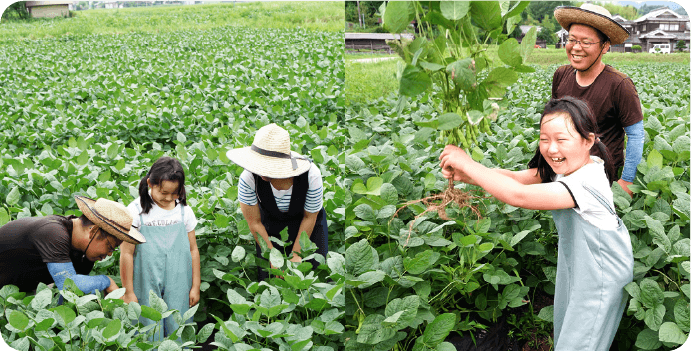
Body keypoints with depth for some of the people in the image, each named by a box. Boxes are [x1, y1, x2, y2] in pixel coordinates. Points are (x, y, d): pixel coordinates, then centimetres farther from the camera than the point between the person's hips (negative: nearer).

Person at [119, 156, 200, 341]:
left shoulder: (184, 211, 4)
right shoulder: (136, 211, -6)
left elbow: (193, 250, 9)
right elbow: (127, 253, -4)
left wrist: (196, 286, 8)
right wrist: (128, 291, -2)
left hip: (179, 289, 2)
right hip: (147, 289, -2)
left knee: (177, 328, 5)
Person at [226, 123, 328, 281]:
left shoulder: (311, 174, -35)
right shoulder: (249, 178, -34)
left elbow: (310, 217, -18)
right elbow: (254, 223, -19)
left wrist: (296, 254, -15)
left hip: (305, 223, 0)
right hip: (271, 223, 1)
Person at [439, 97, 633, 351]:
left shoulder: (586, 183, -36)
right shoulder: (565, 167, -7)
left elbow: (518, 196, -42)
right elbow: (515, 177, -8)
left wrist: (468, 164, -34)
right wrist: (465, 175, -26)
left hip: (600, 277, -8)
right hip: (575, 263, 9)